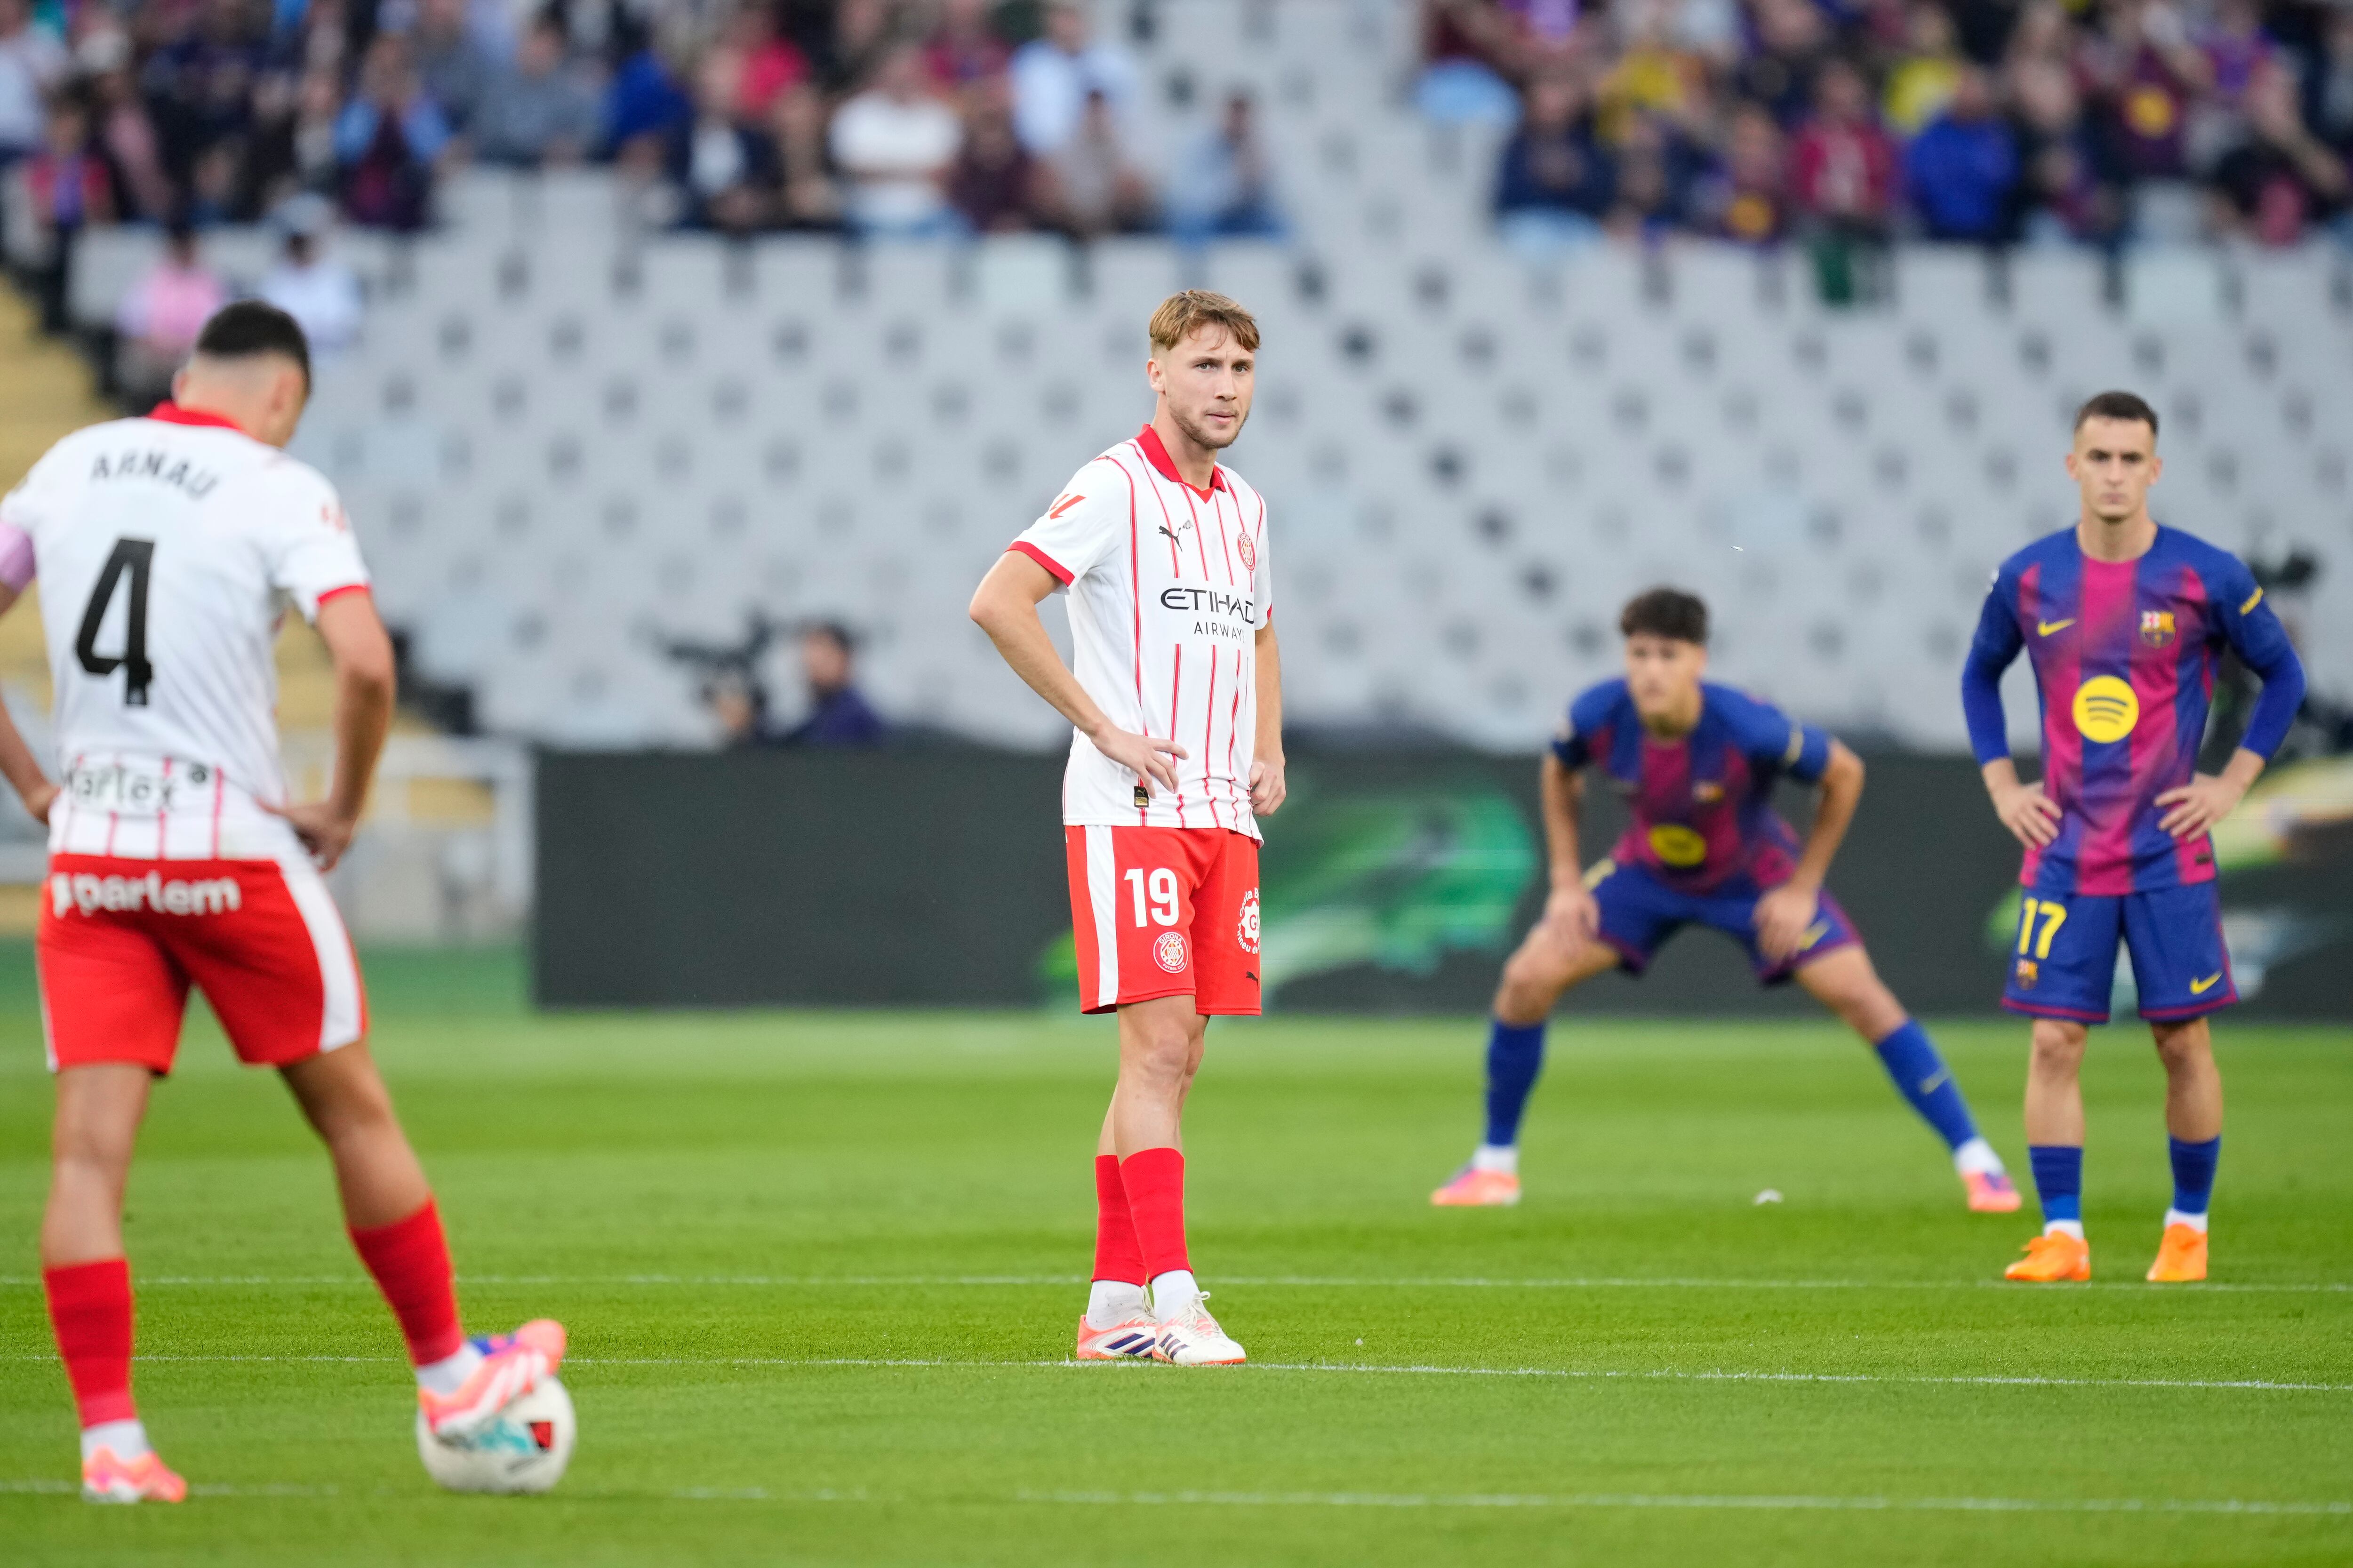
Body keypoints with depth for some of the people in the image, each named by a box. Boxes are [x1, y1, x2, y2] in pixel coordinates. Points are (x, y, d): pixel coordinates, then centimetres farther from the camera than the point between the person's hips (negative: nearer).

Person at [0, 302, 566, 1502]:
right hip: (233, 852, -4)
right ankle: (449, 1378, 24)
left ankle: (108, 1438, -7)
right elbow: (366, 664, -20)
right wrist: (344, 810, -5)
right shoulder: (279, 492, -8)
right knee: (354, 1113, 12)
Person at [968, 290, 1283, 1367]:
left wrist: (1267, 751, 16)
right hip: (1127, 812, -7)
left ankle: (1113, 1306, 12)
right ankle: (1173, 1300, -17)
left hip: (1223, 815, 7)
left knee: (1173, 1060, 7)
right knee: (1157, 1046, -13)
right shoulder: (1114, 488, -8)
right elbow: (996, 603, -18)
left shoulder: (1243, 508, 15)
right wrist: (1103, 728, -16)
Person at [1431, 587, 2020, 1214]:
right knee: (1528, 980, -11)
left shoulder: (1748, 727, -36)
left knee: (1858, 994, -15)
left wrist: (1802, 888, -16)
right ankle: (1495, 1162, 8)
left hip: (1753, 875, -3)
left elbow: (1844, 774, -18)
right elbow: (1560, 772, 0)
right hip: (1648, 871, 3)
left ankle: (1976, 1161, -5)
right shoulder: (1599, 716, -27)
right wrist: (1566, 881, -5)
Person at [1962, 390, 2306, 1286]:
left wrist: (2233, 783, -1)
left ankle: (2188, 1228, 15)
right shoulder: (2029, 580, 0)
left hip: (2170, 853, -1)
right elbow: (1979, 677, 18)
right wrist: (2002, 785, 7)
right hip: (2064, 856, 1)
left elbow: (2283, 675, 7)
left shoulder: (2207, 578, -5)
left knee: (2183, 1040, 1)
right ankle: (2061, 1237, 0)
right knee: (2055, 1042, -5)